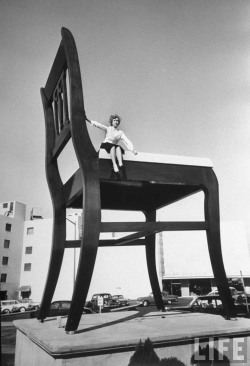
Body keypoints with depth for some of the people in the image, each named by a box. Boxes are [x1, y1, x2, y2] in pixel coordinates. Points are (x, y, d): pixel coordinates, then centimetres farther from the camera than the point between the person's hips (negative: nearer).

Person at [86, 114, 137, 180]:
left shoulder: (120, 132, 20)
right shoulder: (108, 129, 17)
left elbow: (127, 141, 8)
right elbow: (98, 125, 3)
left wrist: (132, 149, -7)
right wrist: (88, 120, -13)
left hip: (114, 146, 2)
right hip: (106, 144, -2)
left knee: (118, 147, -32)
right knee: (113, 147, -35)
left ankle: (120, 165, -54)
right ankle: (115, 167, -55)